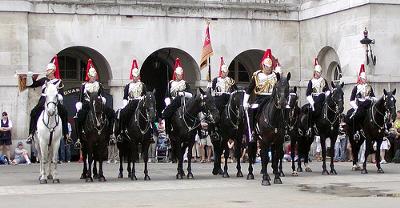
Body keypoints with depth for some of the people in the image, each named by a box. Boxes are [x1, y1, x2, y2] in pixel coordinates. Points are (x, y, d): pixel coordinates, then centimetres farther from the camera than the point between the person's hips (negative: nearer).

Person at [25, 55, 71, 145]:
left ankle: (66, 135, -16)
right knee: (34, 112, -23)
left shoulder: (59, 82, 10)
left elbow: (61, 93, 2)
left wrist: (59, 97, -21)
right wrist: (29, 77, 0)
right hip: (43, 101, 1)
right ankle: (31, 134, -22)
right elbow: (31, 85, 17)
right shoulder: (44, 80, 15)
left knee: (64, 113, -23)